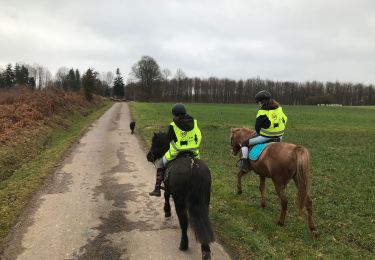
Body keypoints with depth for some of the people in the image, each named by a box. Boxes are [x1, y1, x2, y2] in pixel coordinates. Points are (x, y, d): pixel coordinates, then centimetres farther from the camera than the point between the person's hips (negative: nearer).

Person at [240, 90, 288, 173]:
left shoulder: (263, 112, -15)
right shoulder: (279, 108, 4)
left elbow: (257, 126, -9)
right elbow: (284, 120, 11)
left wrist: (259, 133, 12)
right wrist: (276, 134, 18)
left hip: (265, 137, -7)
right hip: (279, 136, 7)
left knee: (245, 143, 7)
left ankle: (245, 164, 0)